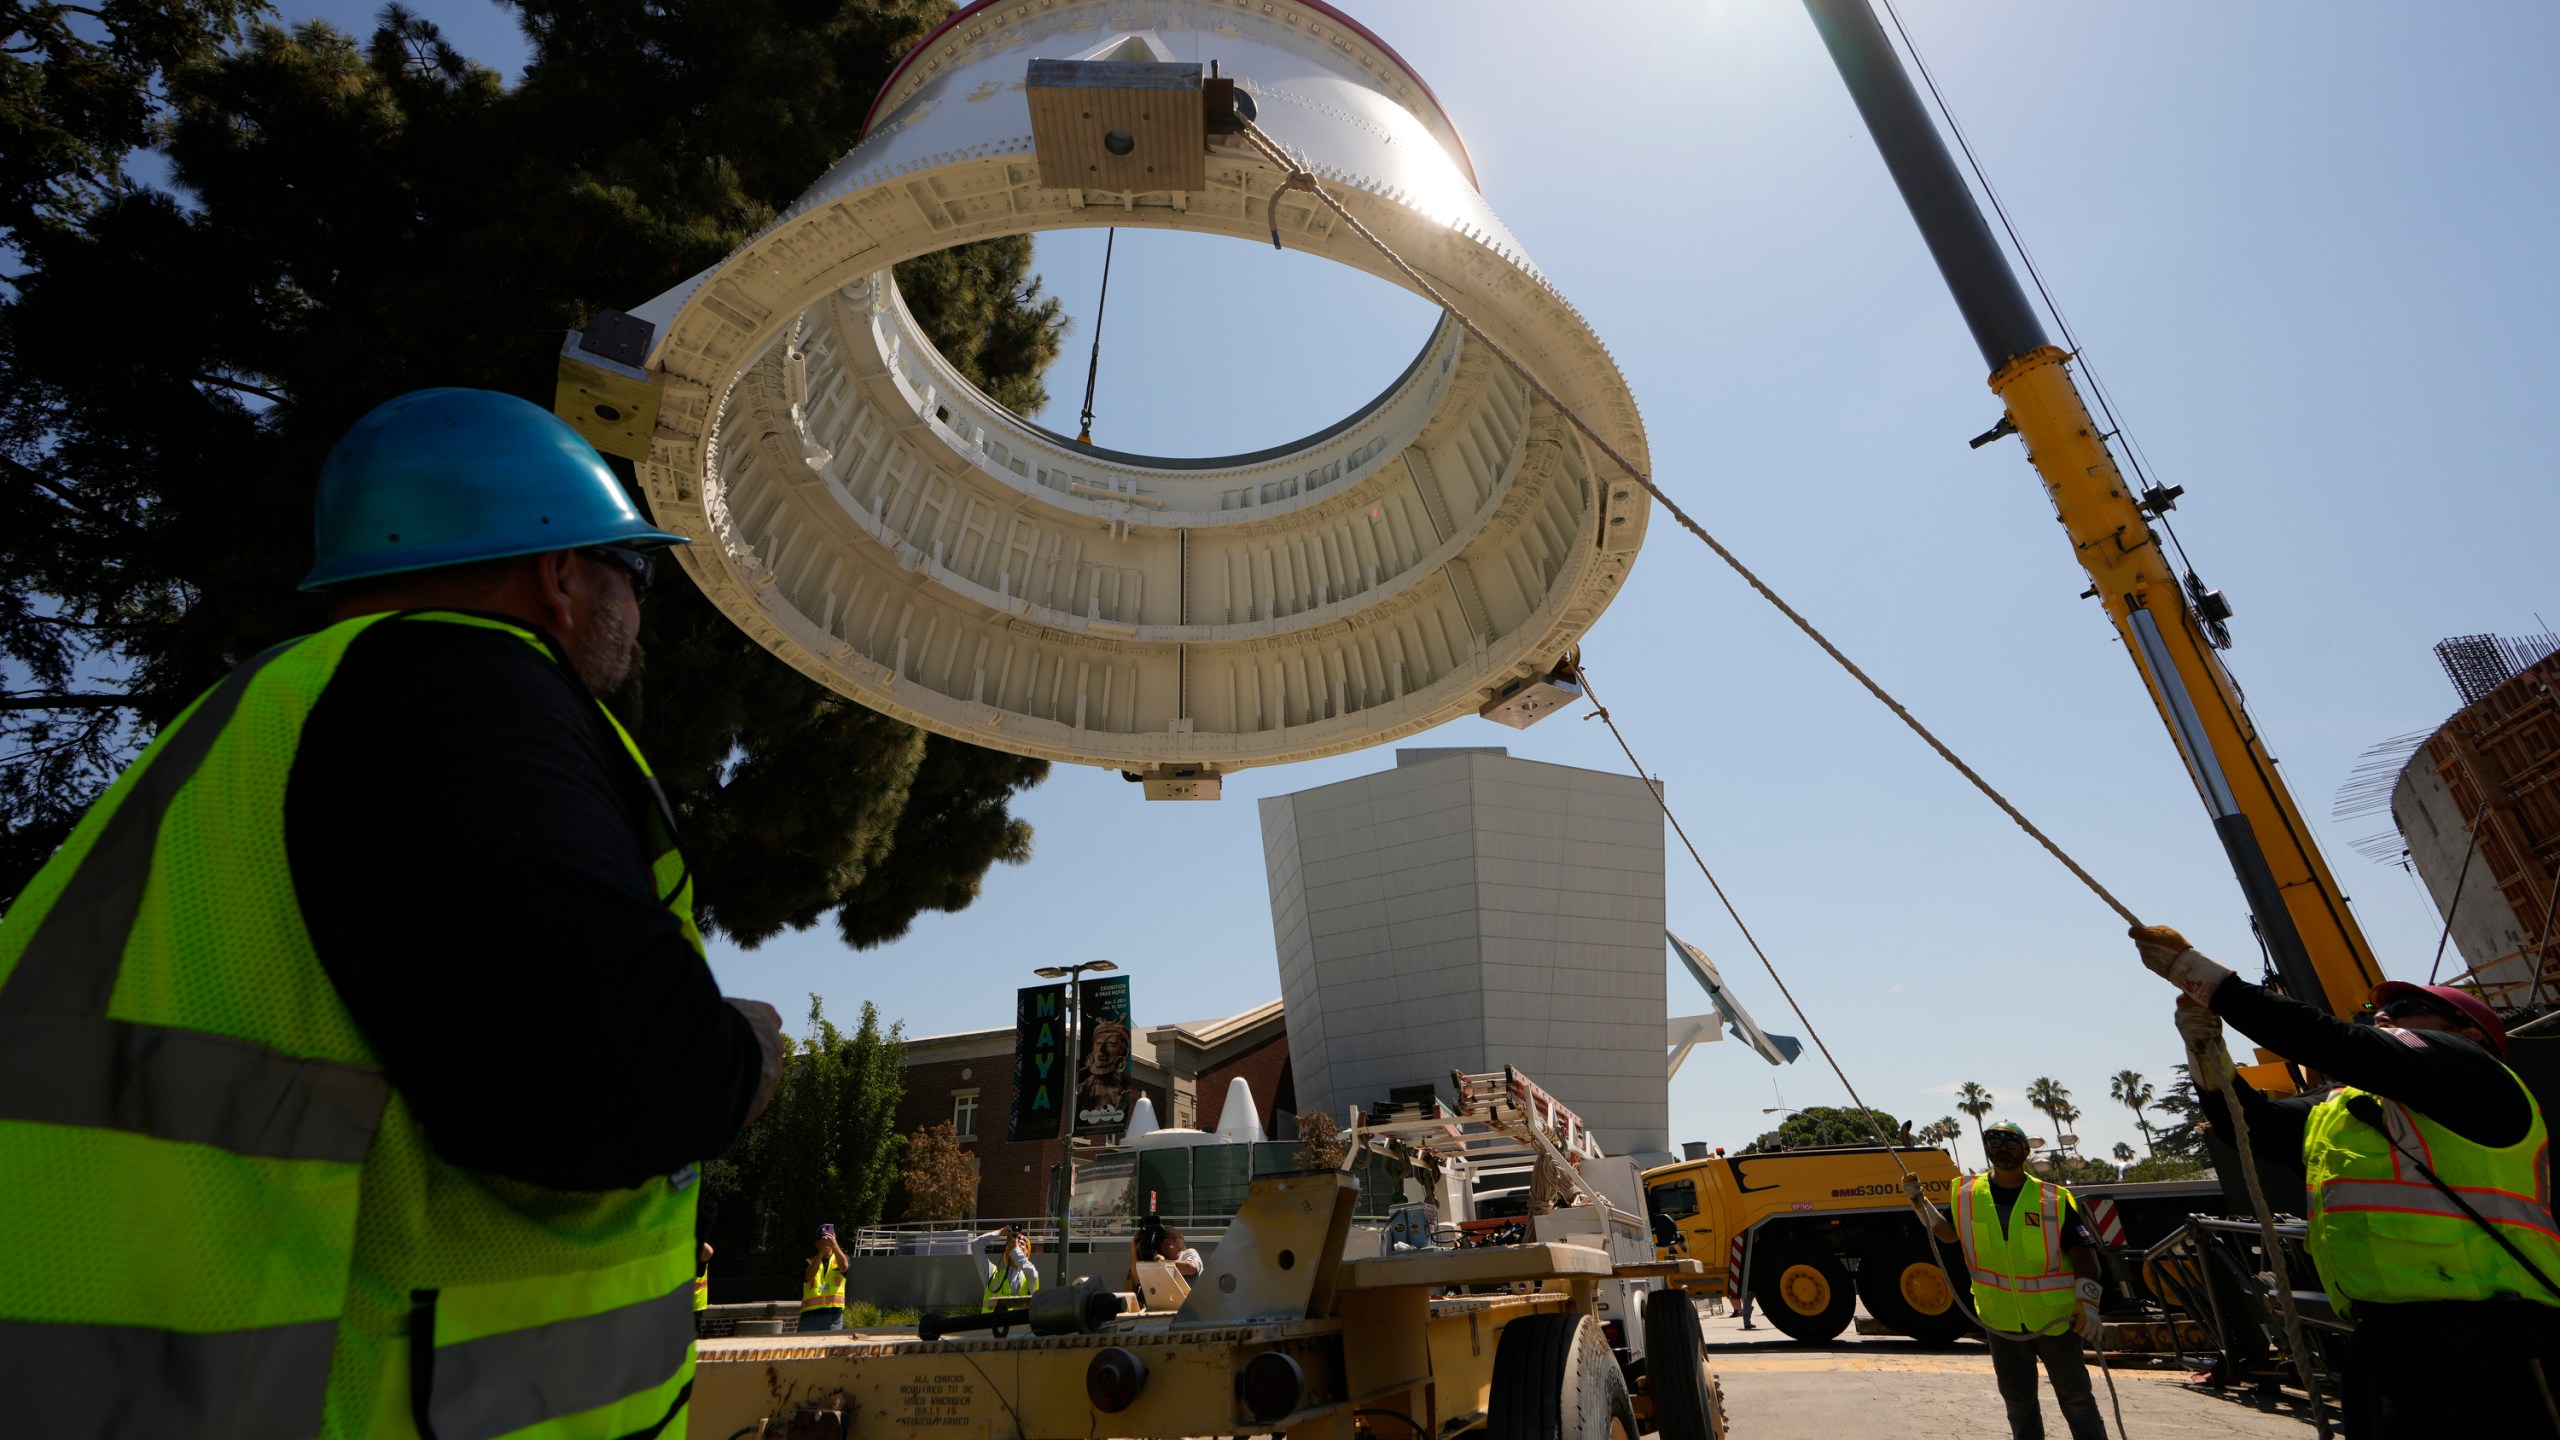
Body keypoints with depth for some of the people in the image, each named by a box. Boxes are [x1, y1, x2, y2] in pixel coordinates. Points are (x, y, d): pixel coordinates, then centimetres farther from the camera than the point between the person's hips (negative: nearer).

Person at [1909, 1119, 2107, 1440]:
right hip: (2001, 1320, 3)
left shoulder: (2054, 1199, -10)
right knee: (2017, 1399, 15)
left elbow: (2082, 1252, -9)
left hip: (2054, 1316, -2)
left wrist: (2087, 1303, -18)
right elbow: (1949, 1234, 12)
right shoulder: (1968, 1196, -2)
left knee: (2075, 1396, 10)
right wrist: (1919, 1202, 0)